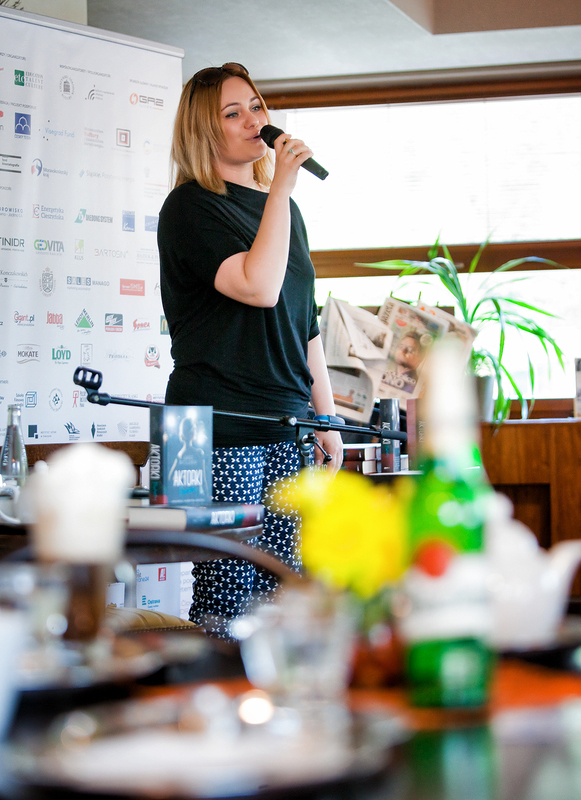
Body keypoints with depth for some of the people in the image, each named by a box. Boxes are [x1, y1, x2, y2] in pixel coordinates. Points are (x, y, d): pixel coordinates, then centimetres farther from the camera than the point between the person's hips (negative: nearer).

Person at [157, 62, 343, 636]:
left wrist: (327, 418, 18)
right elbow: (259, 287, -20)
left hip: (287, 425, 7)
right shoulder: (189, 207, -4)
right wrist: (281, 188, -15)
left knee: (279, 595, 7)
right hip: (222, 429, -7)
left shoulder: (283, 206, 19)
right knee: (226, 593, -7)